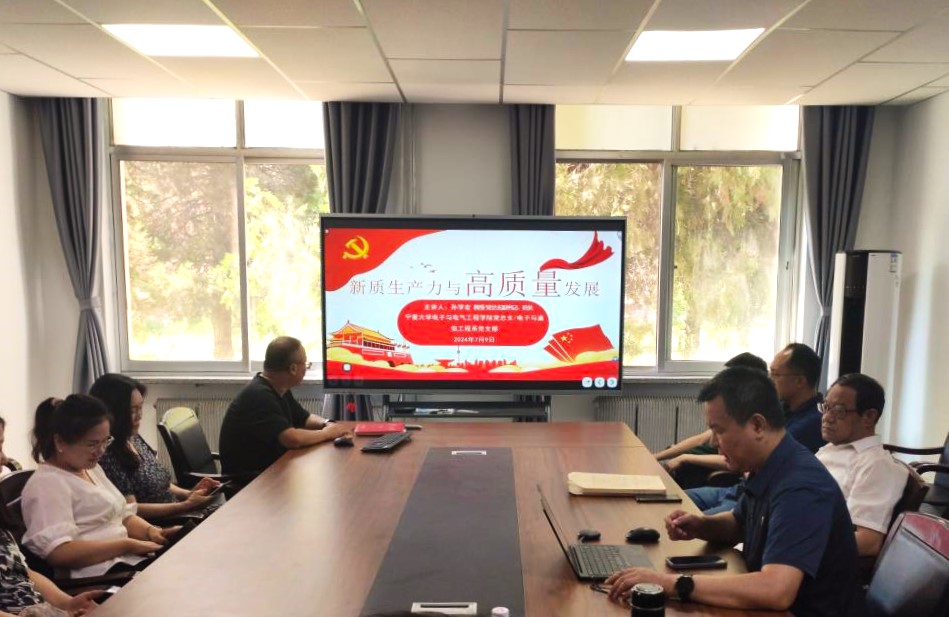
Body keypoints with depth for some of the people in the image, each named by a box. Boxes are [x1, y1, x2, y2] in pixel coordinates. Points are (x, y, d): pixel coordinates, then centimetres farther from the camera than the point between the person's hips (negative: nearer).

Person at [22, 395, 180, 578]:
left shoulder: (91, 468, 17)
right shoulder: (47, 483, -10)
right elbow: (58, 553, -22)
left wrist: (151, 531, 0)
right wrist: (129, 544, -19)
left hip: (132, 560, 9)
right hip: (100, 575, -9)